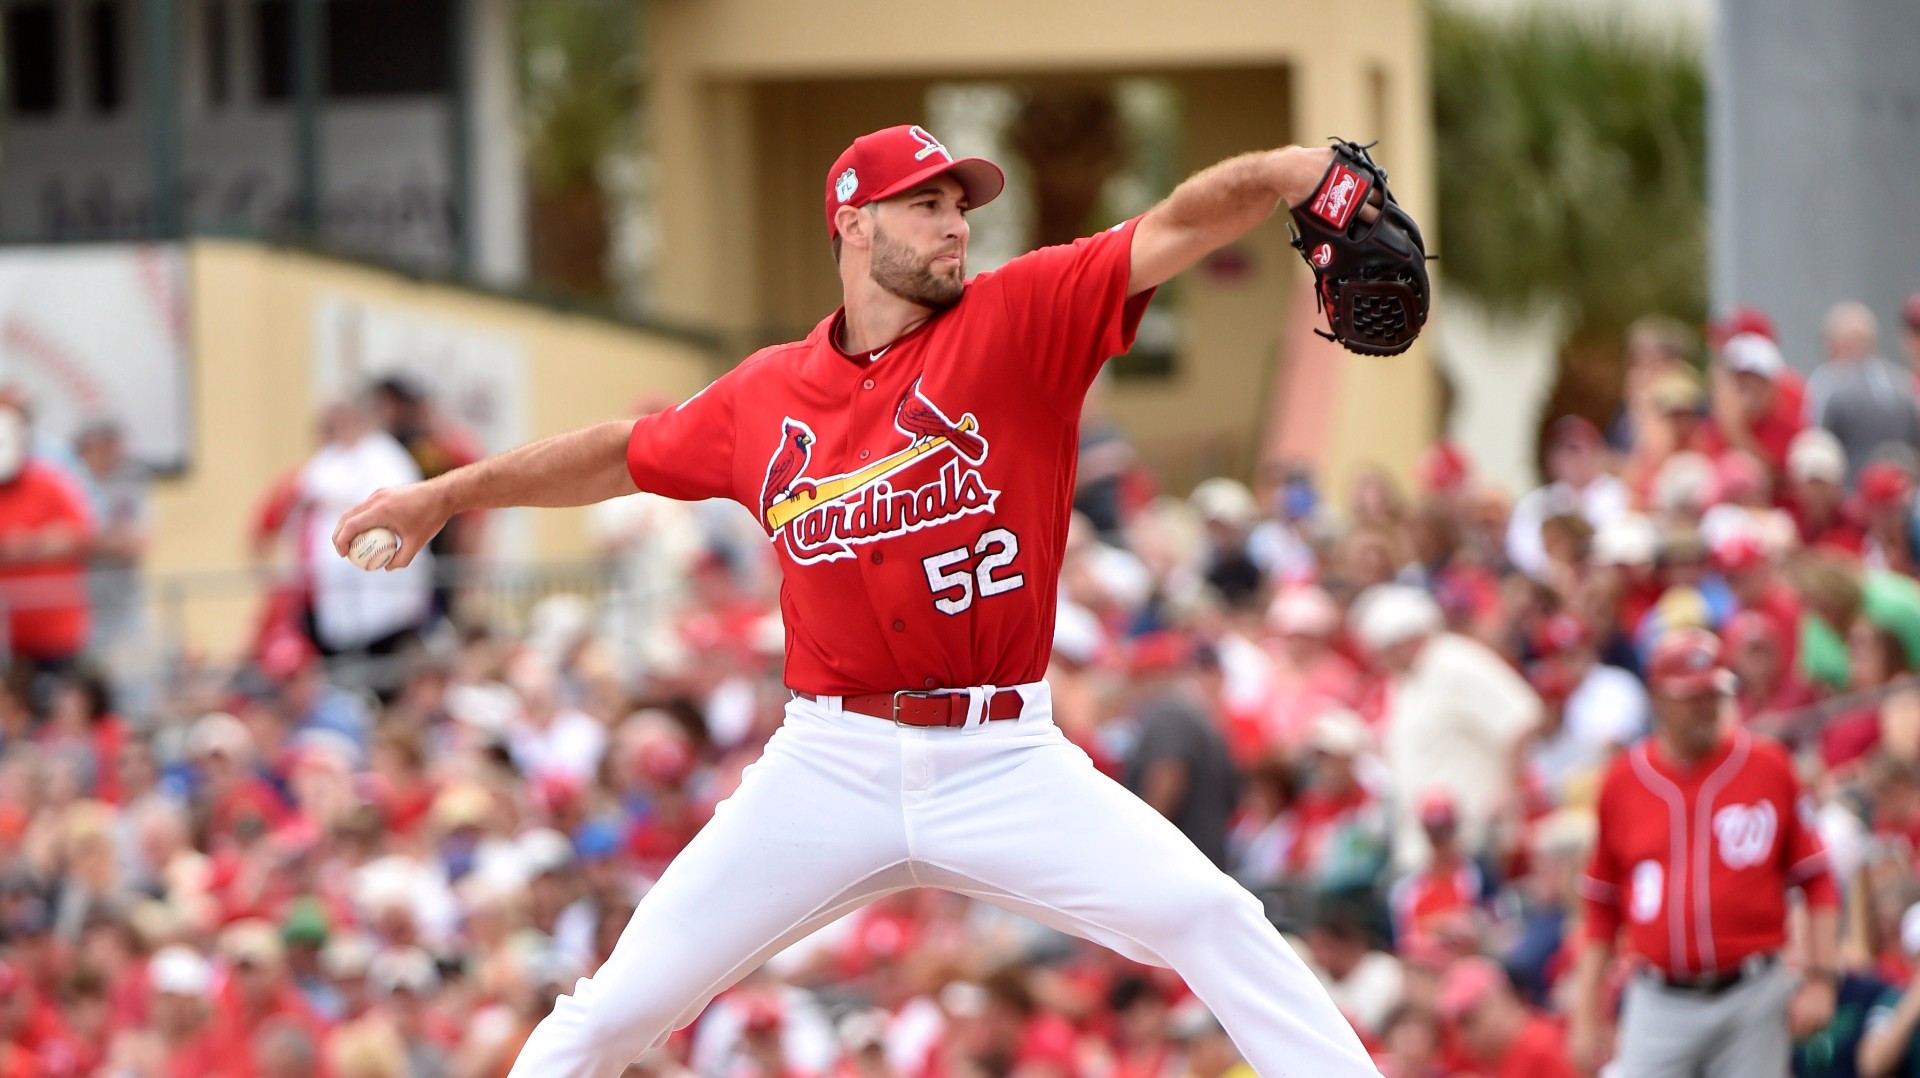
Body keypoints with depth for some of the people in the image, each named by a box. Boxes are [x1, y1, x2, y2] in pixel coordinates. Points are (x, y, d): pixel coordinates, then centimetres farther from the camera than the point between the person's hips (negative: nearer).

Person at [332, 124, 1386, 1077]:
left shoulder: (1019, 320, -2)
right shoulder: (766, 396, 6)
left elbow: (1171, 230, -16)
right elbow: (625, 453, 23)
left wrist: (1282, 173, -33)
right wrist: (450, 493, 26)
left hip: (1005, 762, -2)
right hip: (831, 765, 2)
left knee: (1211, 920, -19)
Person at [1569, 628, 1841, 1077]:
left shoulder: (1770, 768, 2)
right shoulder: (1622, 782, 5)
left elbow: (1817, 882, 5)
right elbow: (1601, 911, 11)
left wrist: (1820, 978, -4)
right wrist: (1585, 1016, 7)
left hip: (1753, 1003, -1)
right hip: (1660, 1006, 1)